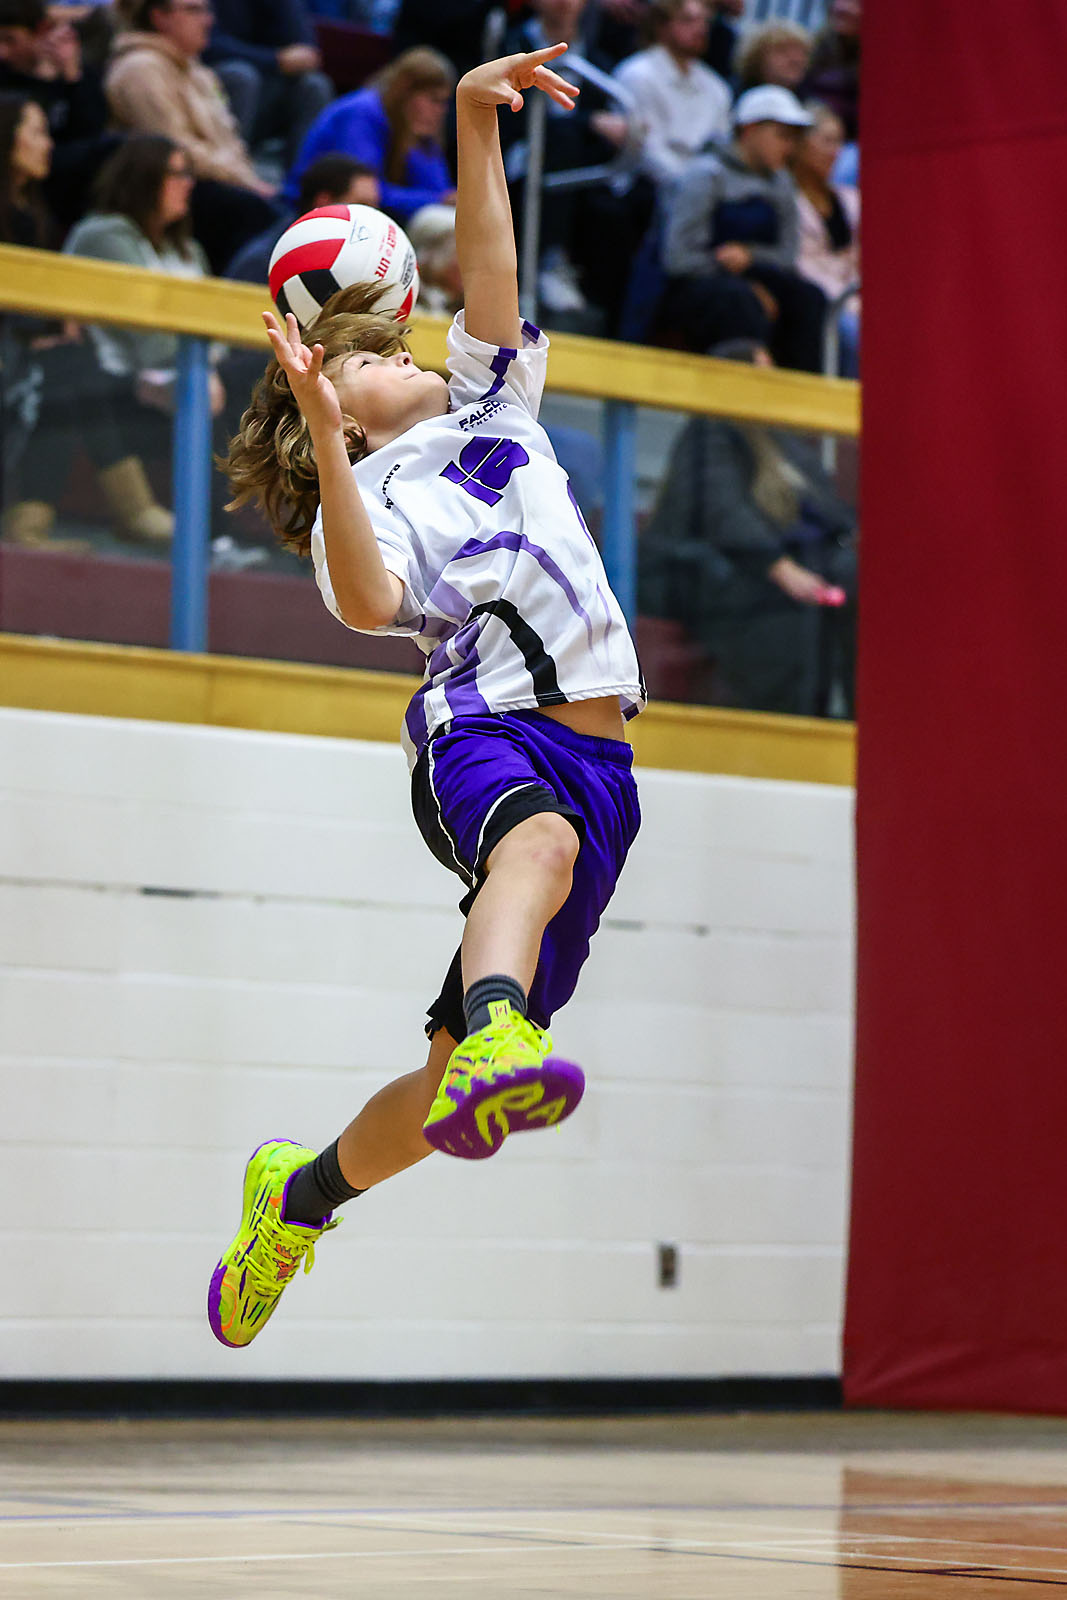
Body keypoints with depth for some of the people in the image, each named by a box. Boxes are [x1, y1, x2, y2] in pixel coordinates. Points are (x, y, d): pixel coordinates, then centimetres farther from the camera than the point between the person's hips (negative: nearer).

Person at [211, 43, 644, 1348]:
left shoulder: (492, 405, 25)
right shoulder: (358, 503, 8)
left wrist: (476, 128, 0)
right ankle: (494, 1040, -70)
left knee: (467, 1069, 4)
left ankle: (303, 1192, 27)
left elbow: (489, 276, 10)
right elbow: (368, 603, -15)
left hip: (595, 758, 5)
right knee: (541, 840, -42)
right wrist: (322, 430, -23)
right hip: (481, 731, -5)